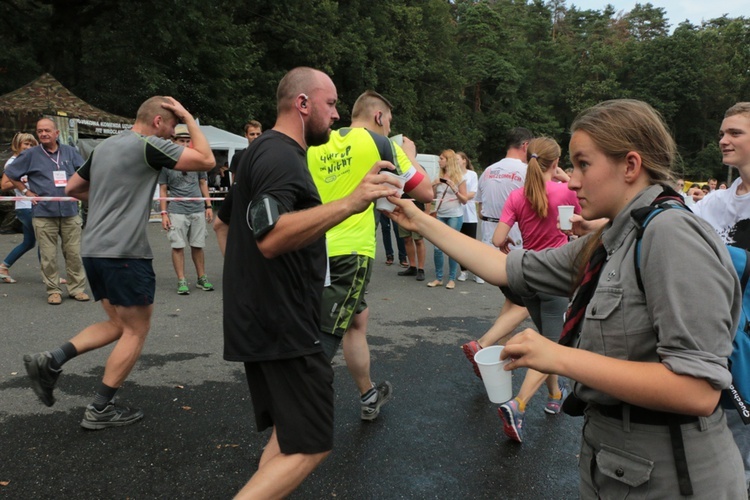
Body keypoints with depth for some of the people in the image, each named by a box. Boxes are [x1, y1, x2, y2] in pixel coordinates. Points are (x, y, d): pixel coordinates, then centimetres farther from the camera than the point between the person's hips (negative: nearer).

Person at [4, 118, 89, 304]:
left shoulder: (69, 151, 8)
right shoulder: (30, 155, 3)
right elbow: (10, 173, 13)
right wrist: (26, 192, 5)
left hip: (70, 212, 2)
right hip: (44, 214, -1)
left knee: (74, 253, 4)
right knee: (48, 256, 2)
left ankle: (77, 288, 13)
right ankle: (53, 290, 12)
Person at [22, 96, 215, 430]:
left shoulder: (104, 146, 16)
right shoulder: (150, 145, -9)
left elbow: (72, 189, 24)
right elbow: (206, 160, -11)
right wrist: (189, 118, -1)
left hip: (93, 250, 9)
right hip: (124, 253, -9)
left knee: (118, 324, 20)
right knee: (136, 330, 5)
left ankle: (50, 361, 6)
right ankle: (100, 411, 11)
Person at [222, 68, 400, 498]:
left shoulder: (265, 151, 17)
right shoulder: (281, 156, -16)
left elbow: (225, 220, 28)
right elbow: (270, 236, -33)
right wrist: (351, 203, -37)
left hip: (262, 322, 11)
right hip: (283, 328, -11)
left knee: (288, 434, 18)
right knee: (310, 446, -5)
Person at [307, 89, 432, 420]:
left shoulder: (318, 146, 11)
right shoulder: (379, 143, -2)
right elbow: (425, 192, 3)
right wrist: (410, 155, 19)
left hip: (317, 248, 7)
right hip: (351, 250, -7)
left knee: (357, 318, 23)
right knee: (325, 340, -5)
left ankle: (369, 397, 37)